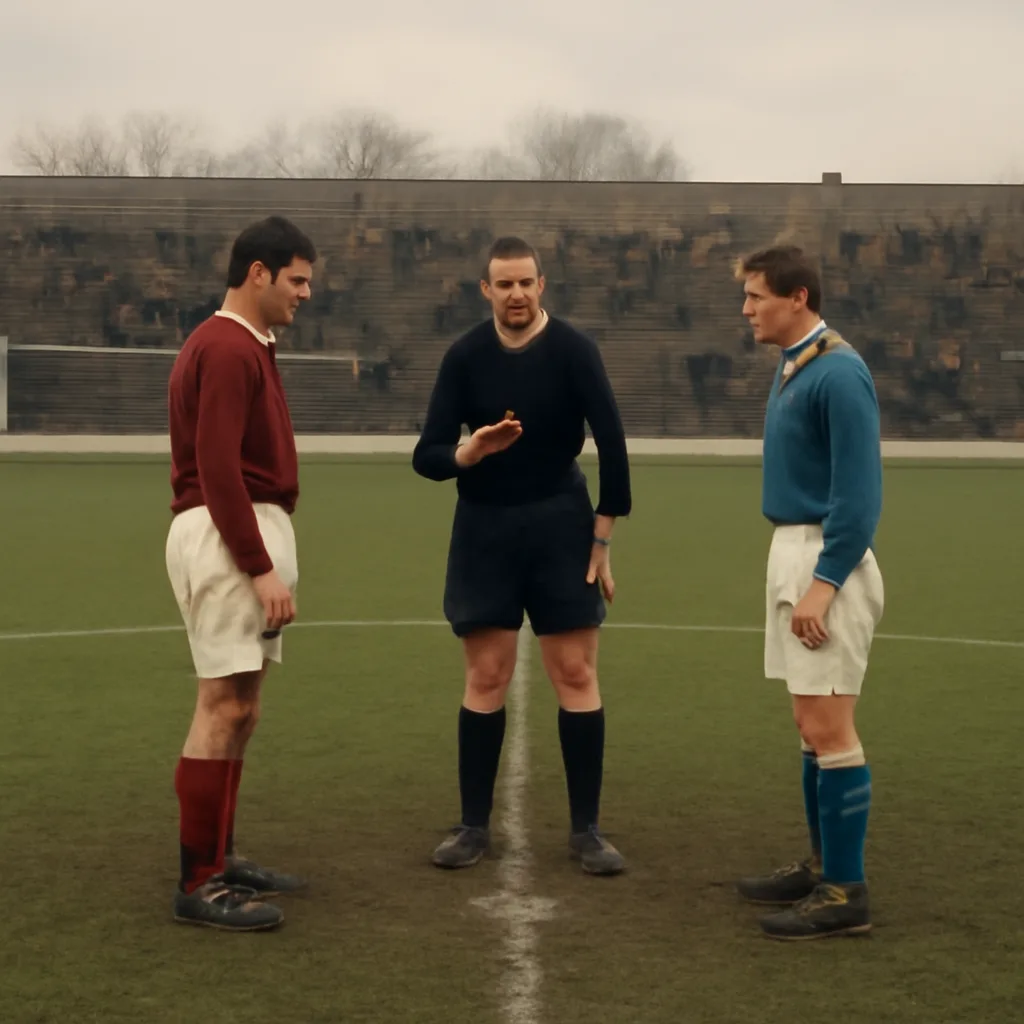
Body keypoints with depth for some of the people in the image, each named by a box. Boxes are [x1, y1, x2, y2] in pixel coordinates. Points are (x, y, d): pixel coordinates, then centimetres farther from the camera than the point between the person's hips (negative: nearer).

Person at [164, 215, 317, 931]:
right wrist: (260, 568, -23)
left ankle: (219, 858, 21)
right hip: (230, 538, -11)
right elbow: (217, 469, -20)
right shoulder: (227, 349, -13)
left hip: (253, 532, 11)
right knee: (226, 704, -10)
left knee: (240, 704, 13)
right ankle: (200, 884, -6)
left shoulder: (245, 348, 19)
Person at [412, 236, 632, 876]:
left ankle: (586, 829, 6)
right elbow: (427, 457, -4)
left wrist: (603, 541, -7)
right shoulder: (465, 356, -2)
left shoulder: (572, 351, -7)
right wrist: (469, 451, -27)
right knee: (486, 679, 3)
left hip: (560, 524, -1)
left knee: (577, 674, -3)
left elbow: (611, 445, -6)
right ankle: (475, 825, 13)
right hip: (484, 529, 1)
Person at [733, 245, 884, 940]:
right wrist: (793, 569, 15)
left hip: (828, 558, -9)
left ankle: (846, 893, -1)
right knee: (814, 726, 14)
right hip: (794, 550, 10)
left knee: (827, 728, -7)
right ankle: (824, 868, 23)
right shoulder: (792, 366, 12)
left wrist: (822, 582, -22)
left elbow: (859, 492, -20)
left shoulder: (838, 373, -16)